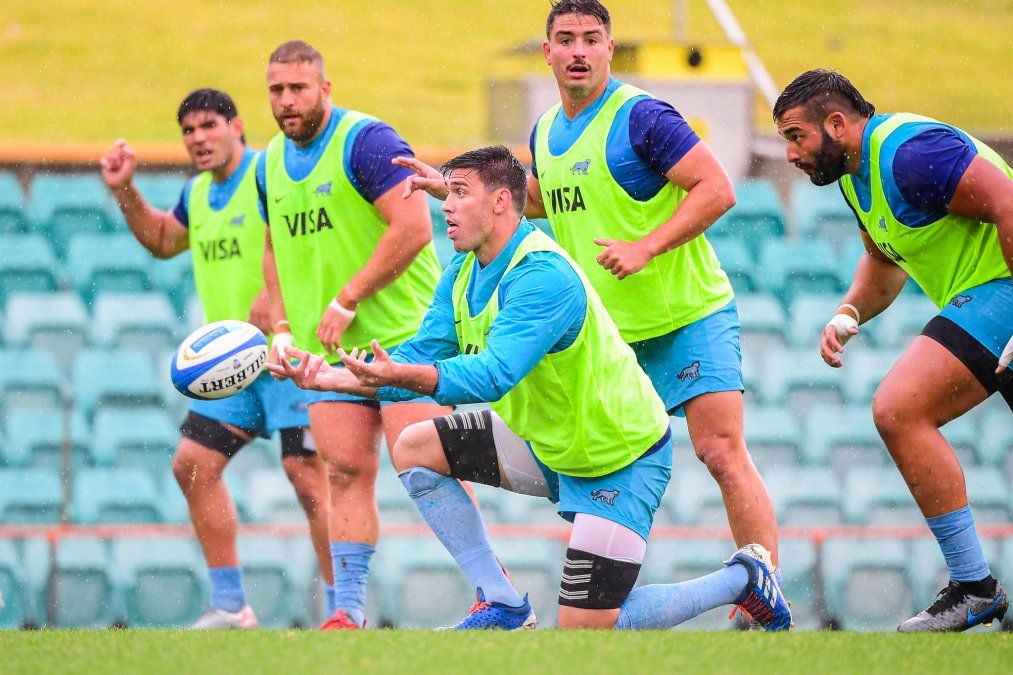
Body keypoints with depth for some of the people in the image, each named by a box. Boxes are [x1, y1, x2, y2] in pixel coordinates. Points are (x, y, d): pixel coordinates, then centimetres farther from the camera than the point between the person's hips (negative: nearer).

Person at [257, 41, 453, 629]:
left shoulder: (366, 141, -12)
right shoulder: (272, 164, 13)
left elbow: (413, 227, -21)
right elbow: (277, 250, 27)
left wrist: (347, 302, -18)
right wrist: (283, 327, 13)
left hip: (403, 333, -7)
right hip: (328, 347, 7)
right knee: (346, 470, 0)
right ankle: (348, 610, 2)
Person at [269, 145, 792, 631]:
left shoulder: (542, 277, -28)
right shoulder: (464, 273, 1)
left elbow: (493, 375, -39)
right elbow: (423, 355, -2)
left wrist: (401, 375, -53)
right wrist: (332, 378, -17)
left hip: (619, 460, -9)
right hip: (546, 443, 9)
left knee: (585, 629, -10)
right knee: (415, 449, 1)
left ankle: (743, 578, 12)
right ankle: (503, 606, 3)